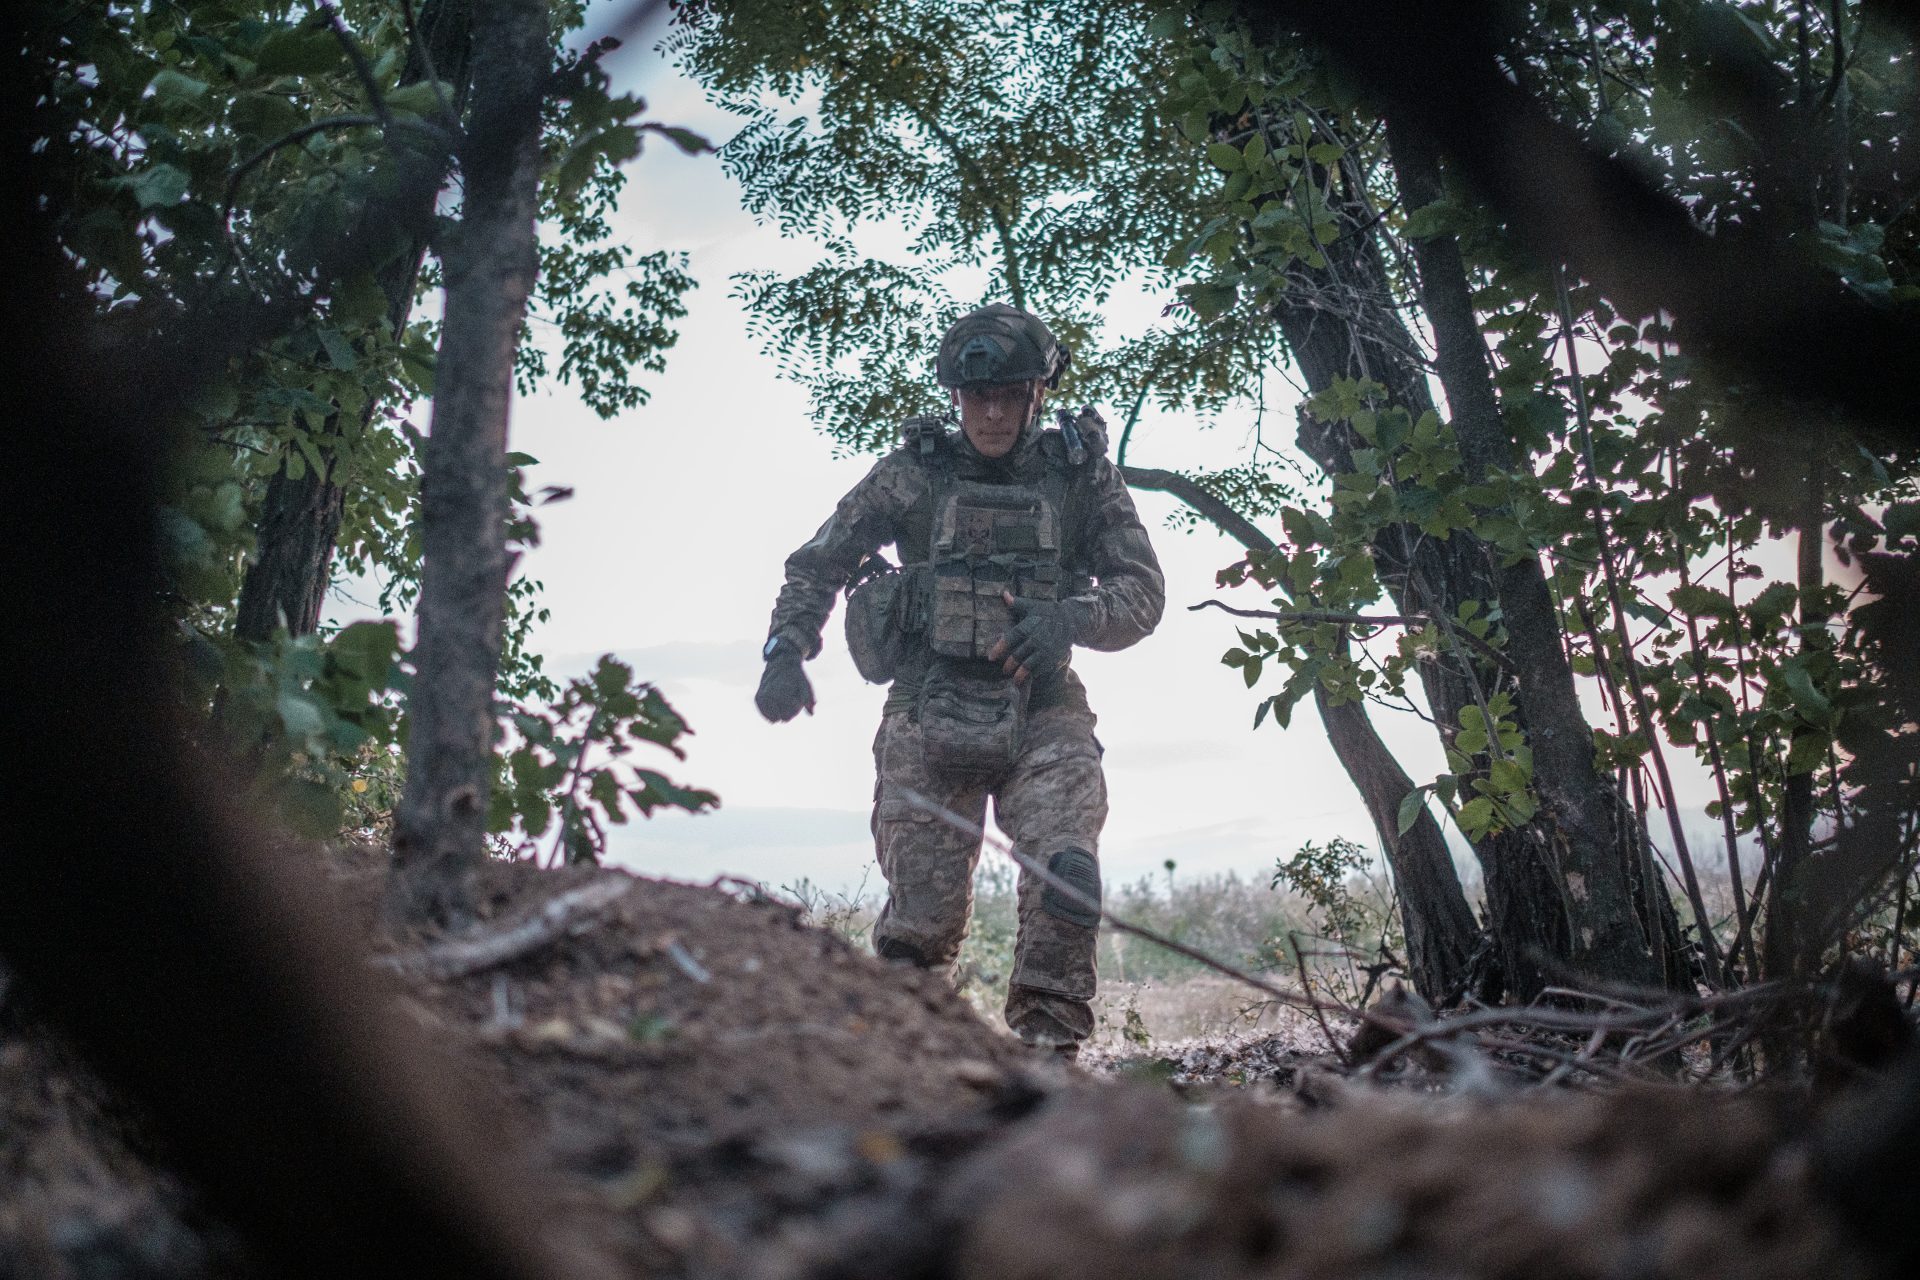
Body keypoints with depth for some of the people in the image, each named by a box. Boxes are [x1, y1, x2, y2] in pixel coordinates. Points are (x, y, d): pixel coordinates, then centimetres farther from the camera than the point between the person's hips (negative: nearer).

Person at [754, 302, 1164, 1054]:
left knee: (1066, 873, -22)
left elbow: (1143, 590, 4)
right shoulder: (914, 472, 6)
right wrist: (786, 653, -4)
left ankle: (1045, 1053, -12)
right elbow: (817, 566, 12)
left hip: (1043, 715, 0)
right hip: (929, 717, 0)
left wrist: (1066, 619, -16)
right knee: (924, 914, -1)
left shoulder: (1082, 475, 7)